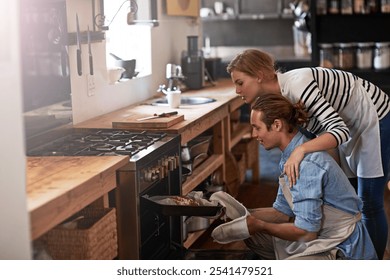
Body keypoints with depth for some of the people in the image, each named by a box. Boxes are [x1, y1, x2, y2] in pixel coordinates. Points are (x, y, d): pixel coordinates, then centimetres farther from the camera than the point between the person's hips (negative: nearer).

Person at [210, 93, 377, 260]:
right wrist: (244, 214, -3)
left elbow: (306, 232, -25)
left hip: (342, 251, -9)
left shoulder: (307, 164, -26)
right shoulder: (289, 156, 5)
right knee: (253, 237, 13)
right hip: (320, 238, 10)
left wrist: (259, 226, -13)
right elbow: (283, 212, 11)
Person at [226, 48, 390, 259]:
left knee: (370, 203, -3)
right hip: (351, 125, 9)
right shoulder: (278, 95, -5)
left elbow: (340, 130, -38)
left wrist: (301, 149, -51)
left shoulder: (297, 84, -33)